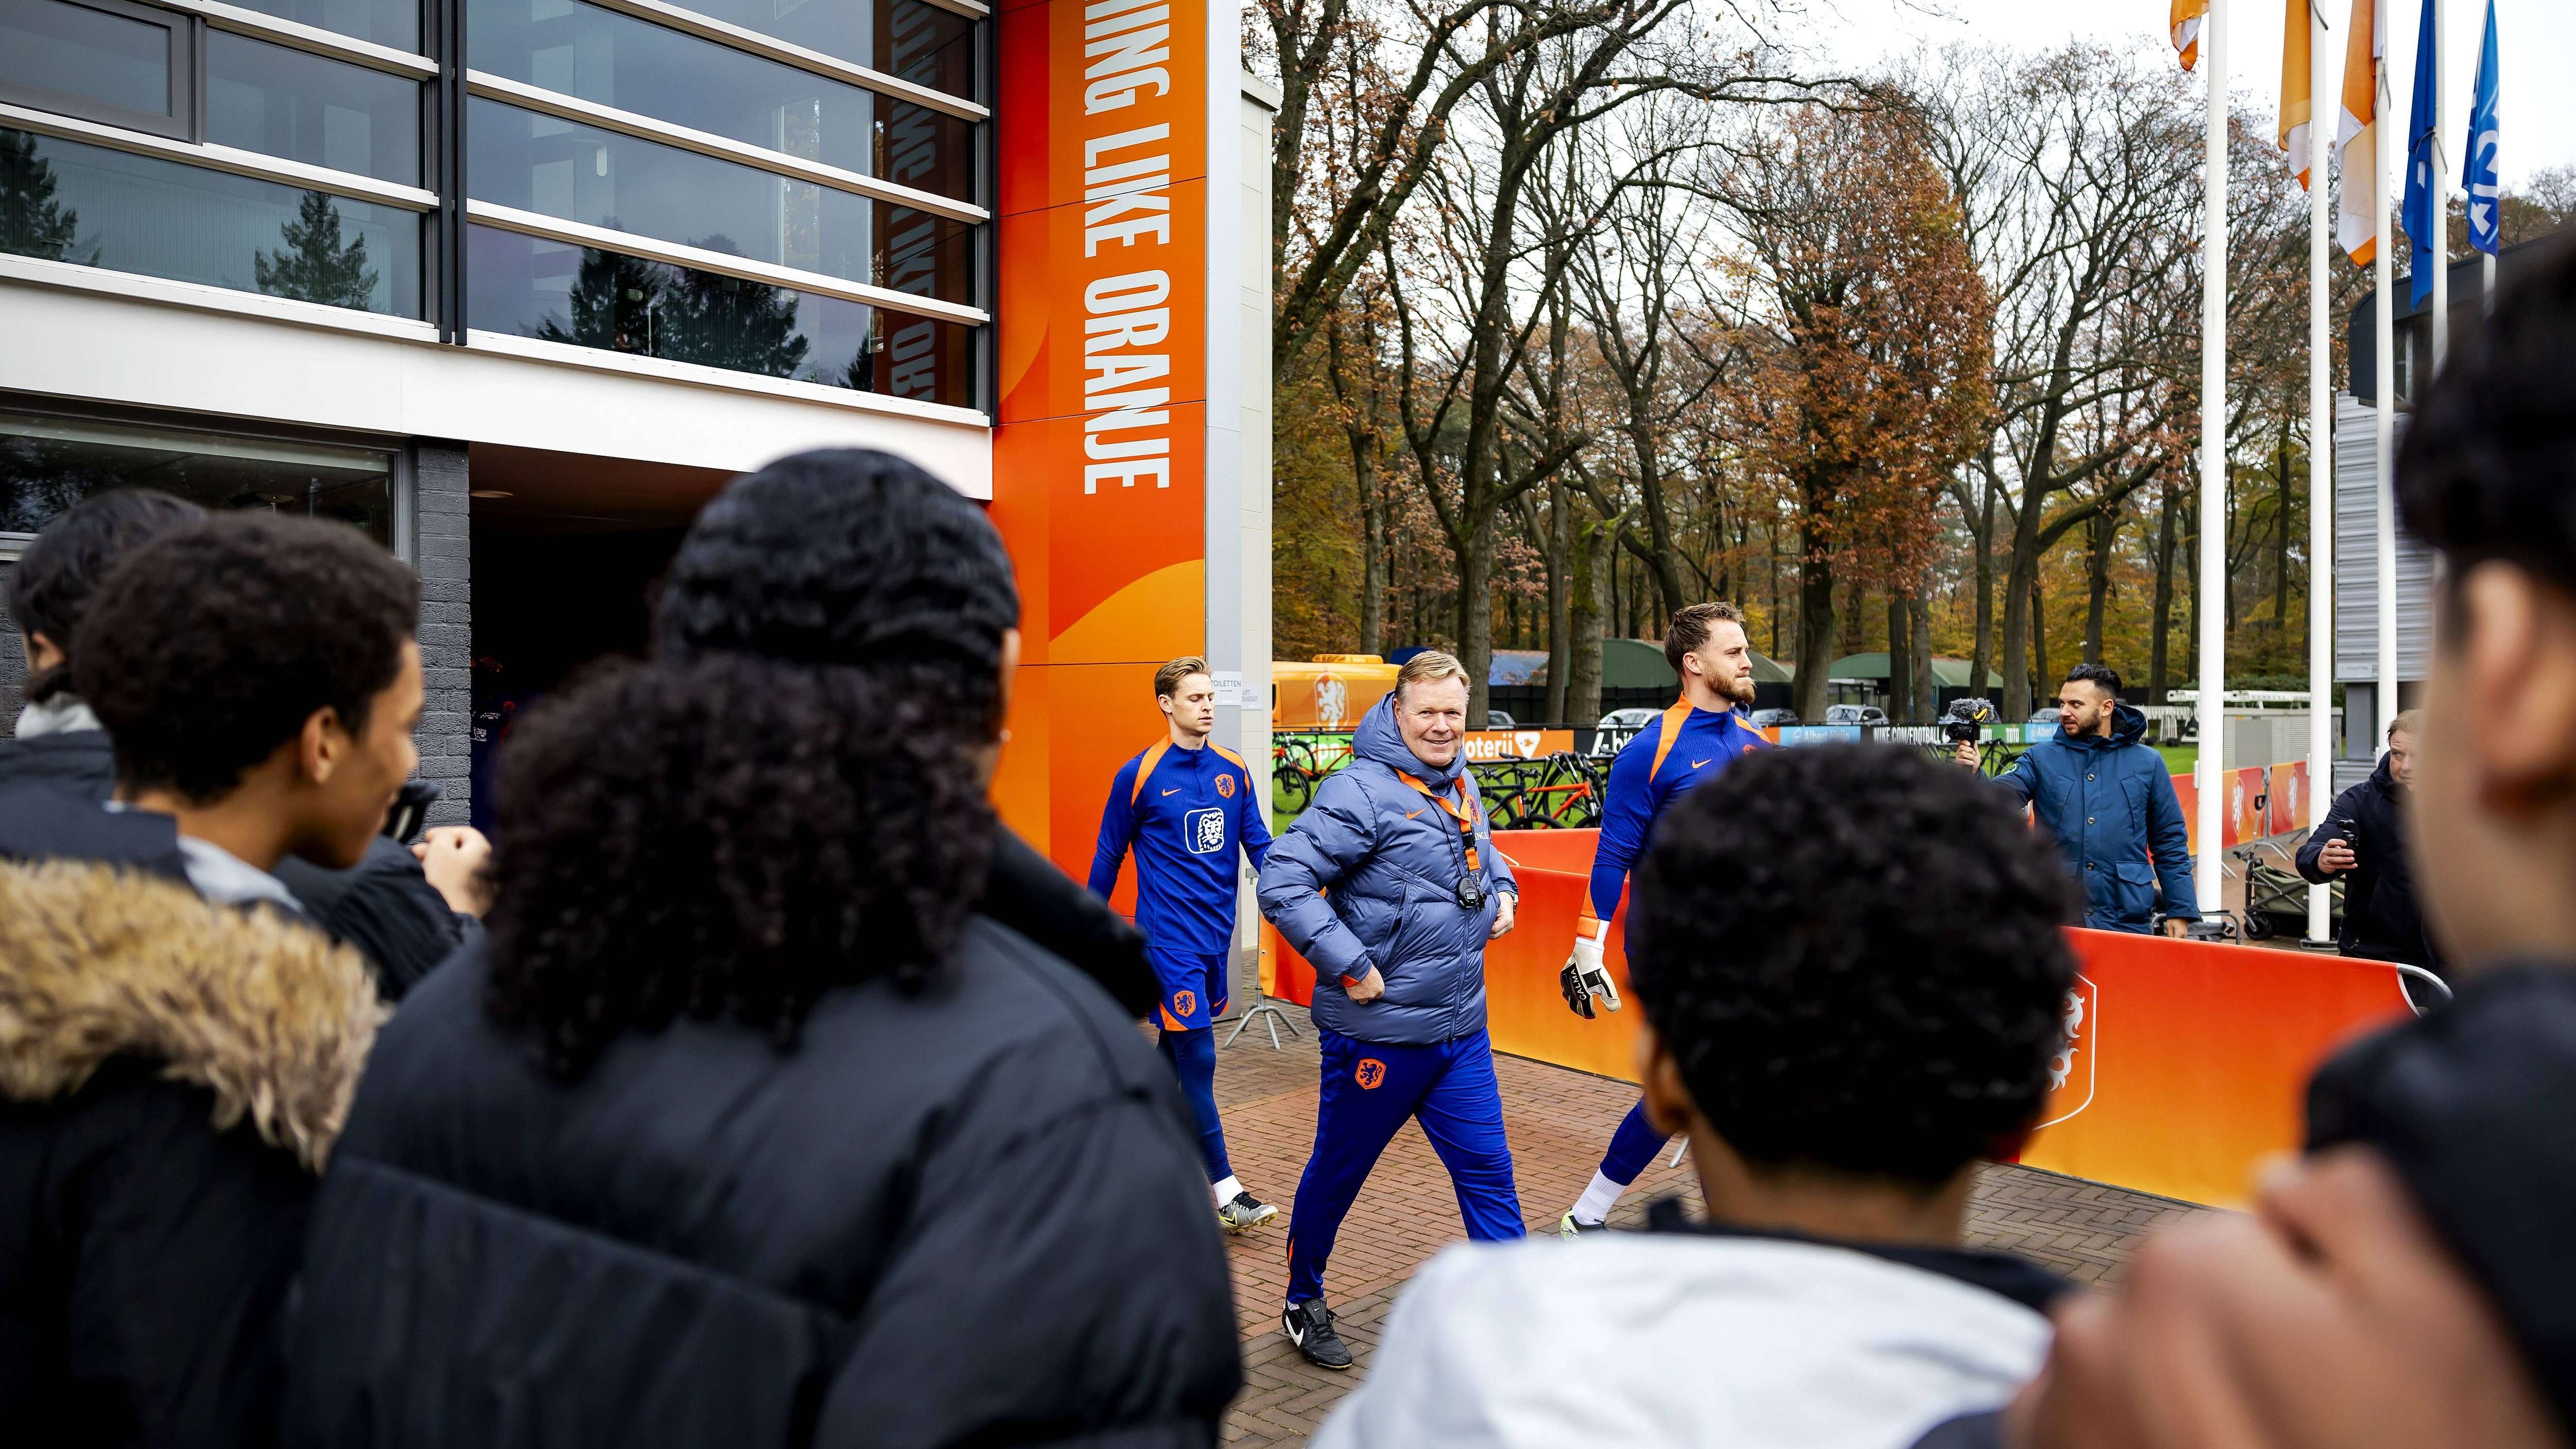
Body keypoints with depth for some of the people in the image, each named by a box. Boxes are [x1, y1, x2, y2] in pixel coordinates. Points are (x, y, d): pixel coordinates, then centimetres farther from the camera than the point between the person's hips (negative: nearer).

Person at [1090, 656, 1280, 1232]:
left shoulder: (1233, 770, 5)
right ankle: (1225, 1191, -2)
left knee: (1176, 1051, 17)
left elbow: (1259, 845, 8)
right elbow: (1108, 857, 2)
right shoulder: (1139, 775, -7)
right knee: (1199, 1060, -7)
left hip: (1217, 936, 5)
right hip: (1170, 940, -5)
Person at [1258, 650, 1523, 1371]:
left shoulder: (1460, 785, 8)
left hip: (1462, 1030, 7)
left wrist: (1502, 891, 8)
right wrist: (1349, 966, -23)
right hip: (1377, 1033, -6)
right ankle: (1304, 1305, 33)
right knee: (1337, 1173, 12)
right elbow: (1282, 882, -24)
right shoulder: (1361, 791, -18)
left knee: (1487, 1170, 9)